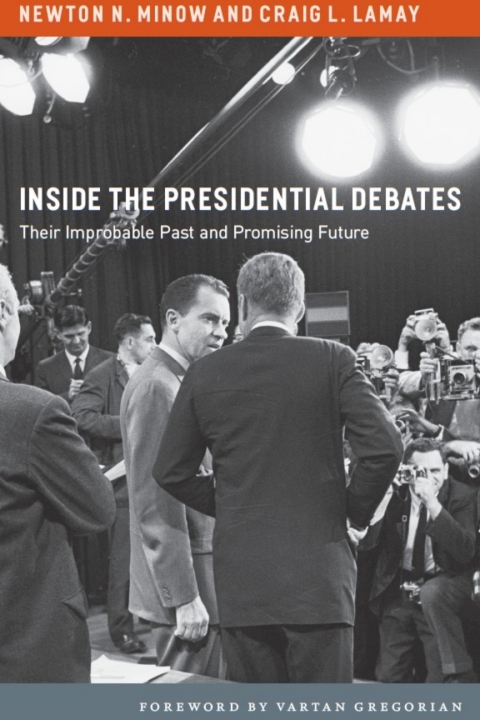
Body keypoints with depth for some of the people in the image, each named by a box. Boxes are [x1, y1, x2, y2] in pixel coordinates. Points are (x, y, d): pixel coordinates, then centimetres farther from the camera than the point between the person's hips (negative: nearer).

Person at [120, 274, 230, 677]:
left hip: (206, 568, 10)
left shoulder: (183, 382, 14)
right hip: (187, 582, -10)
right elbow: (156, 504, -20)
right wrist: (184, 597, -21)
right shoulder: (157, 387, -16)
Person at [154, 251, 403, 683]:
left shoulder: (205, 373, 2)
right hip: (318, 572, -2)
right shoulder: (333, 360, -3)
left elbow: (170, 472, 5)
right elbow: (384, 447, -11)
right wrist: (357, 509, 4)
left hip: (240, 577, 2)